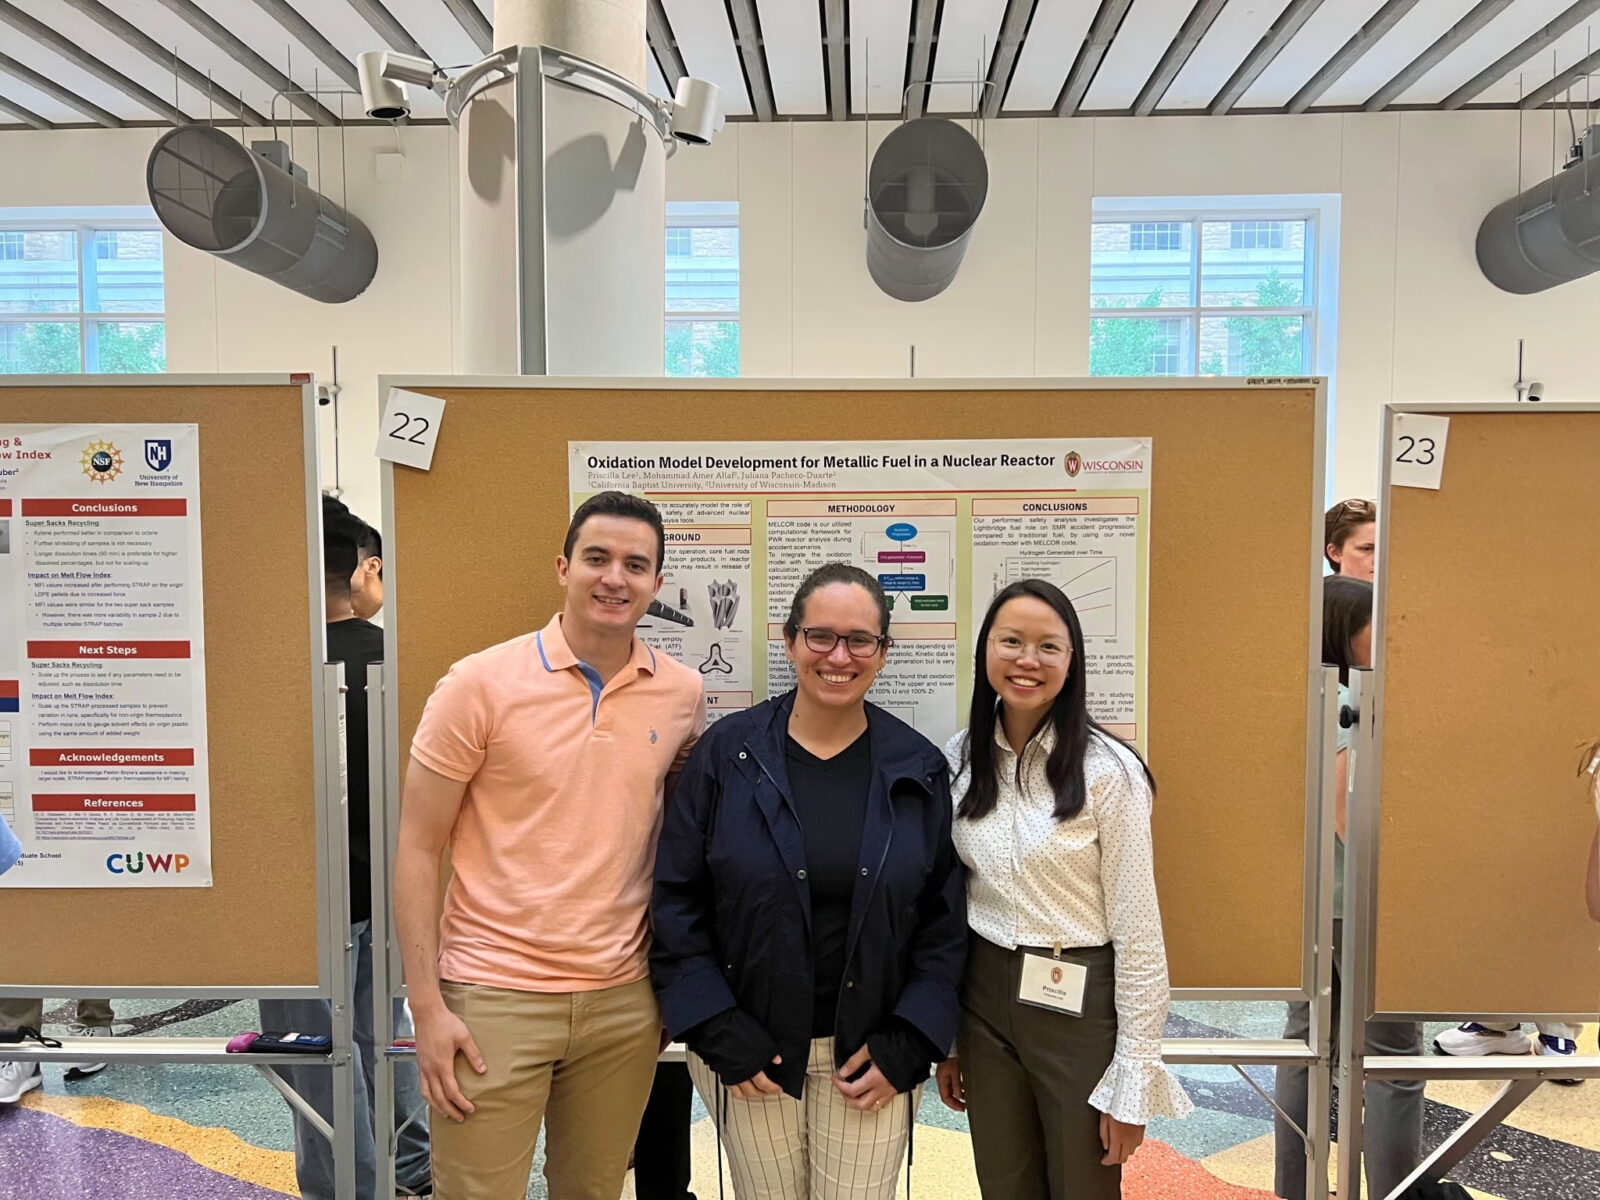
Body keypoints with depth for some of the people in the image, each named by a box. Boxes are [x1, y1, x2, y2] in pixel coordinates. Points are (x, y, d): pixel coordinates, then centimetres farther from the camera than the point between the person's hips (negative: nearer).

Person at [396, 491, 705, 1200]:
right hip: (495, 997, -3)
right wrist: (427, 1007, -9)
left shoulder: (682, 693, 1)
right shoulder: (482, 683, -9)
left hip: (625, 1001, 3)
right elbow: (418, 850, -6)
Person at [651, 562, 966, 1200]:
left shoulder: (918, 768, -3)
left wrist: (907, 1047, -7)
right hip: (751, 1051, 0)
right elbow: (675, 902, -6)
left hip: (871, 1055, 1)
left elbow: (945, 922, 0)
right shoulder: (728, 753, -7)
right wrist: (720, 1036, -10)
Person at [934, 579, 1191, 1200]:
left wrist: (1132, 1085, -9)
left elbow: (1137, 932, -11)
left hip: (1080, 1007, -4)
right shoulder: (958, 760, 0)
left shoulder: (1108, 770, -14)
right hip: (982, 998, 4)